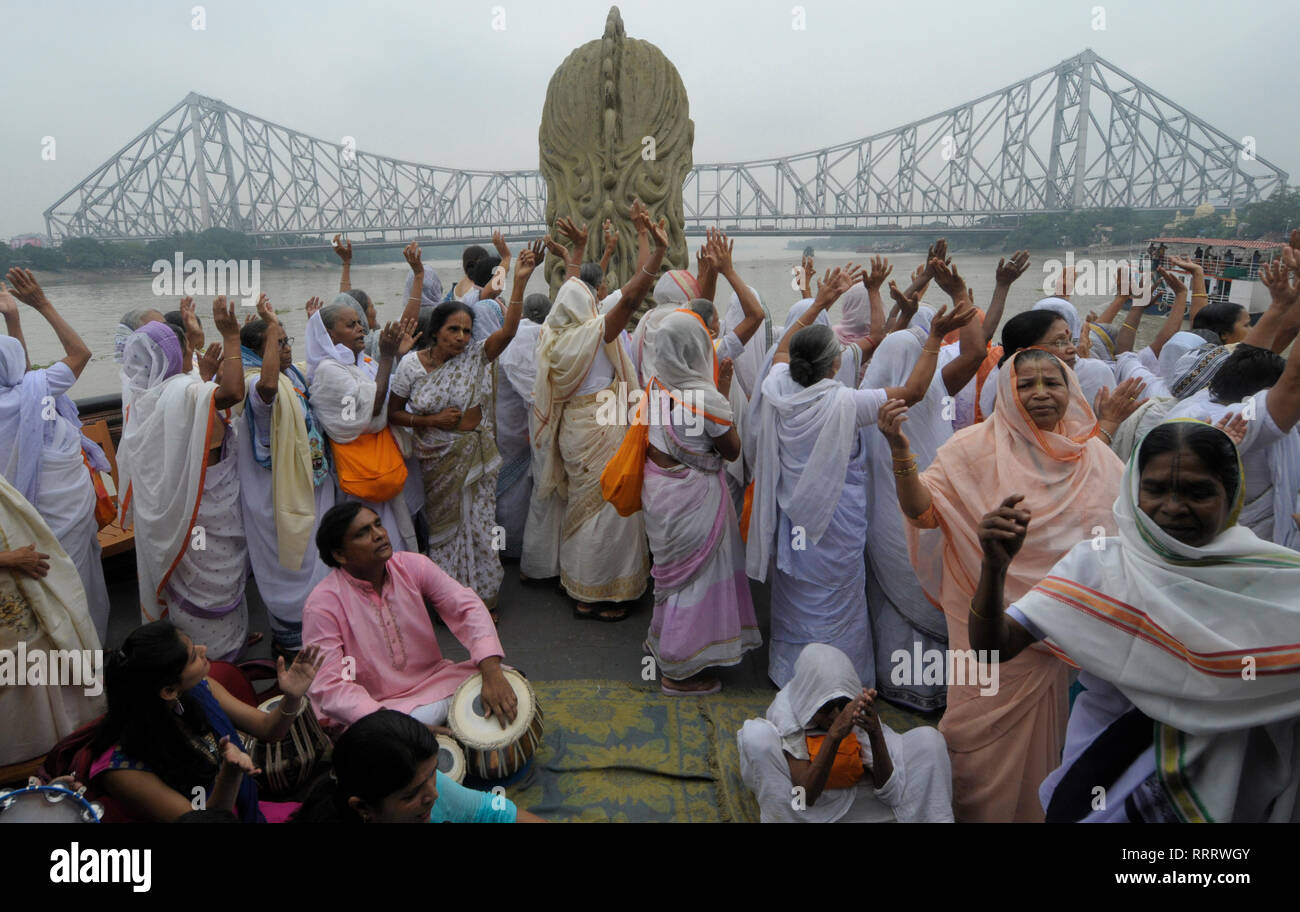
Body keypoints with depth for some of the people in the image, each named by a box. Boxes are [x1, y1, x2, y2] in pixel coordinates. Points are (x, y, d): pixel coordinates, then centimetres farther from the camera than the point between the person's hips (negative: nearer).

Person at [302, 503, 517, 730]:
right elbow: (328, 685, -19)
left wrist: (492, 672, -27)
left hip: (435, 682, 5)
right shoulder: (322, 605, -15)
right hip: (376, 707, -4)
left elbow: (467, 607, -10)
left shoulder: (413, 566, -3)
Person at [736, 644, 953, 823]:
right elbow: (805, 795, -32)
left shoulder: (859, 710, -17)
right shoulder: (787, 712, -26)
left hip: (856, 793, 3)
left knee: (928, 740, -15)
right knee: (756, 734, -32)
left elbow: (887, 790, -19)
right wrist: (834, 735, -44)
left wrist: (875, 734, -38)